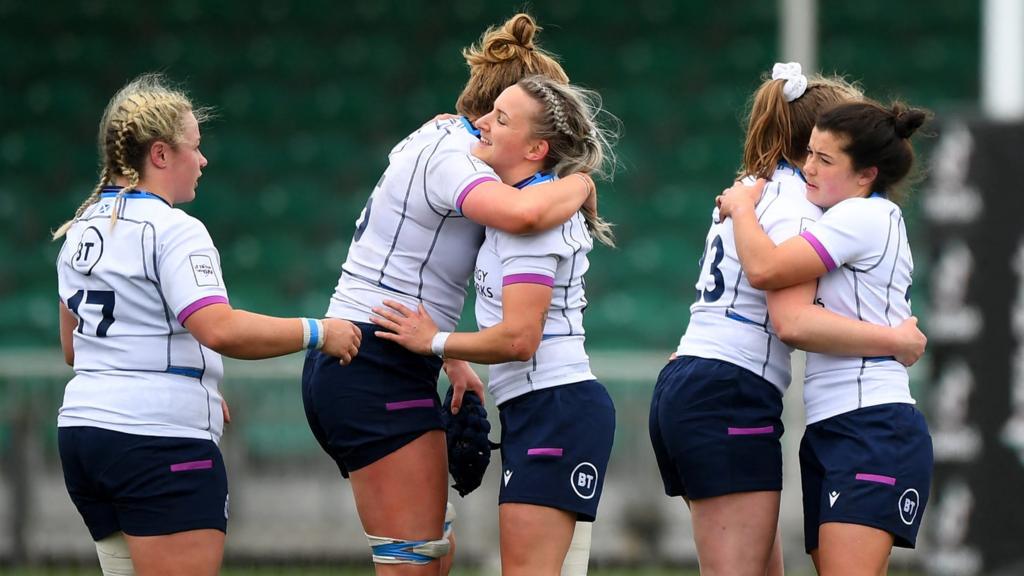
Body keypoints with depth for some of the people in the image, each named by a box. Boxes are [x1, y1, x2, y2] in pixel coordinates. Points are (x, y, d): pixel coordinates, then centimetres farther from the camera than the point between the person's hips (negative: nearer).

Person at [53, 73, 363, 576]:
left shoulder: (81, 229, 15)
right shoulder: (172, 231, -12)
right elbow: (221, 330, -25)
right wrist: (318, 334, -15)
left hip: (83, 429, 9)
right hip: (159, 440, -9)